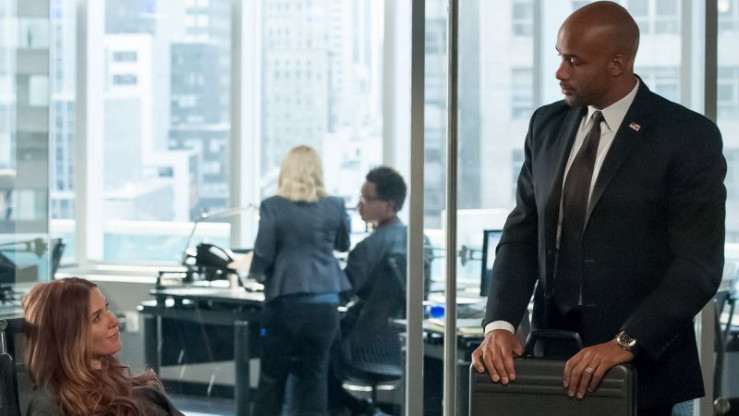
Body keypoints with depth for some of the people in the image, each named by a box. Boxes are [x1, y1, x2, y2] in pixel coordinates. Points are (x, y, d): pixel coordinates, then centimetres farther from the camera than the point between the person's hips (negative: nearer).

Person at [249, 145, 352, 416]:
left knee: (272, 378, 8)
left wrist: (256, 272, 15)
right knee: (314, 377, 7)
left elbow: (263, 254, -5)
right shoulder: (334, 206, 3)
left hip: (285, 301, -2)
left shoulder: (272, 207, -6)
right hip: (325, 302, 2)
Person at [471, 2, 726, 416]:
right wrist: (500, 323, -9)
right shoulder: (547, 125, 6)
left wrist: (627, 343, -23)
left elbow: (698, 264, -14)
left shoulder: (689, 137, -10)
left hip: (640, 368, -4)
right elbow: (522, 236, 6)